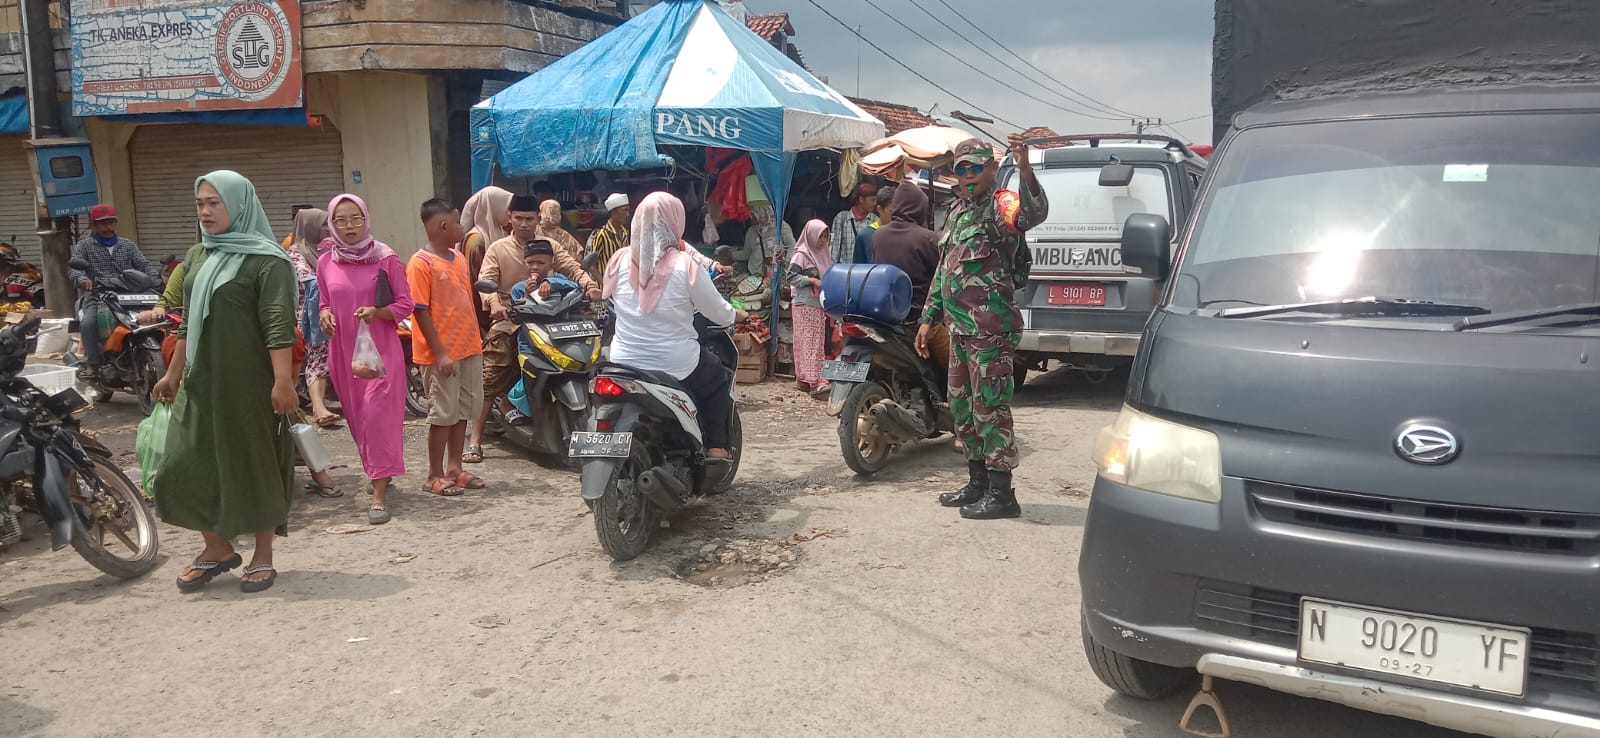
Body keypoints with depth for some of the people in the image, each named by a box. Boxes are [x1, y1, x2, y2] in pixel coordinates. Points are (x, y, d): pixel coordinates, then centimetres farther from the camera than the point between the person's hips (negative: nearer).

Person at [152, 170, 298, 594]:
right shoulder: (197, 256, 13)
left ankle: (262, 557, 16)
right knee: (188, 465, 7)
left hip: (248, 382, -7)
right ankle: (217, 549, 24)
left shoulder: (266, 260, -9)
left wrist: (283, 381, -24)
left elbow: (279, 326, -17)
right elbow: (189, 323, 20)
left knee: (253, 465, 2)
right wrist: (173, 373, 20)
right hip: (200, 381, 7)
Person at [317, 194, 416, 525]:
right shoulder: (325, 263, 5)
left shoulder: (386, 258, -5)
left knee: (377, 415, -10)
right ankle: (379, 473, 32)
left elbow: (405, 304, -3)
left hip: (381, 349, -4)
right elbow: (324, 303, 15)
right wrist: (325, 315, -7)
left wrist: (376, 312, -20)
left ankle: (379, 493, -9)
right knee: (357, 417, 12)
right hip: (343, 351, 4)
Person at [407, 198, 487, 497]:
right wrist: (440, 352, -18)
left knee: (463, 411, 13)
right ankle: (436, 475, 13)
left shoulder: (460, 258, 10)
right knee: (443, 414, 1)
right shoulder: (421, 263, -13)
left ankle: (454, 467, 25)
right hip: (442, 354, -7)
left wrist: (477, 340, 16)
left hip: (468, 349, 7)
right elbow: (421, 311, -15)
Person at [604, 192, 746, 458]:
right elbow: (717, 312, -6)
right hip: (677, 366, -4)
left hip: (624, 365, 4)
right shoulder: (686, 265, -17)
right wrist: (737, 315, 16)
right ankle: (716, 447, 19)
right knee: (721, 379, 26)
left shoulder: (620, 261, -5)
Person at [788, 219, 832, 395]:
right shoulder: (801, 255, -7)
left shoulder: (824, 254, 15)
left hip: (821, 306, 8)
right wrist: (812, 281, -18)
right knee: (808, 343, -9)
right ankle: (812, 380, -12)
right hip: (805, 306, -8)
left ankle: (803, 379, 13)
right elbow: (792, 277, -12)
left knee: (819, 343, 7)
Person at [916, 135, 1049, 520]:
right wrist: (929, 319, 22)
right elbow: (943, 269, 24)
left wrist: (1024, 168, -49)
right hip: (959, 328, 10)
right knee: (962, 406, 16)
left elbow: (1034, 213, -35)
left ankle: (1001, 493, 0)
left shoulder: (1001, 205, -10)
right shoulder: (957, 213, 18)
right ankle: (978, 483, 28)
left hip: (991, 329, -10)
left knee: (990, 408, -7)